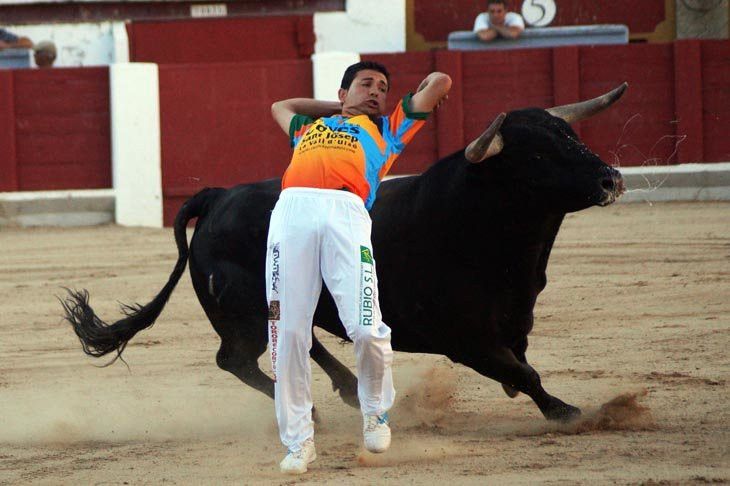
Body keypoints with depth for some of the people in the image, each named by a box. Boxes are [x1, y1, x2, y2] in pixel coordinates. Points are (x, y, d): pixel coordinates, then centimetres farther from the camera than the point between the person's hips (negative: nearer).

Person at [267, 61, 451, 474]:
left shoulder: (387, 130, 31)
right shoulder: (310, 126, 38)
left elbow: (440, 83, 32)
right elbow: (280, 106, 59)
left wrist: (422, 100, 50)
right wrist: (341, 109, 52)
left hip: (346, 213, -2)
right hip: (292, 210, 2)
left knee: (366, 330, -18)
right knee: (287, 333, -8)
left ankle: (376, 412, 9)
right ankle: (298, 440, 0)